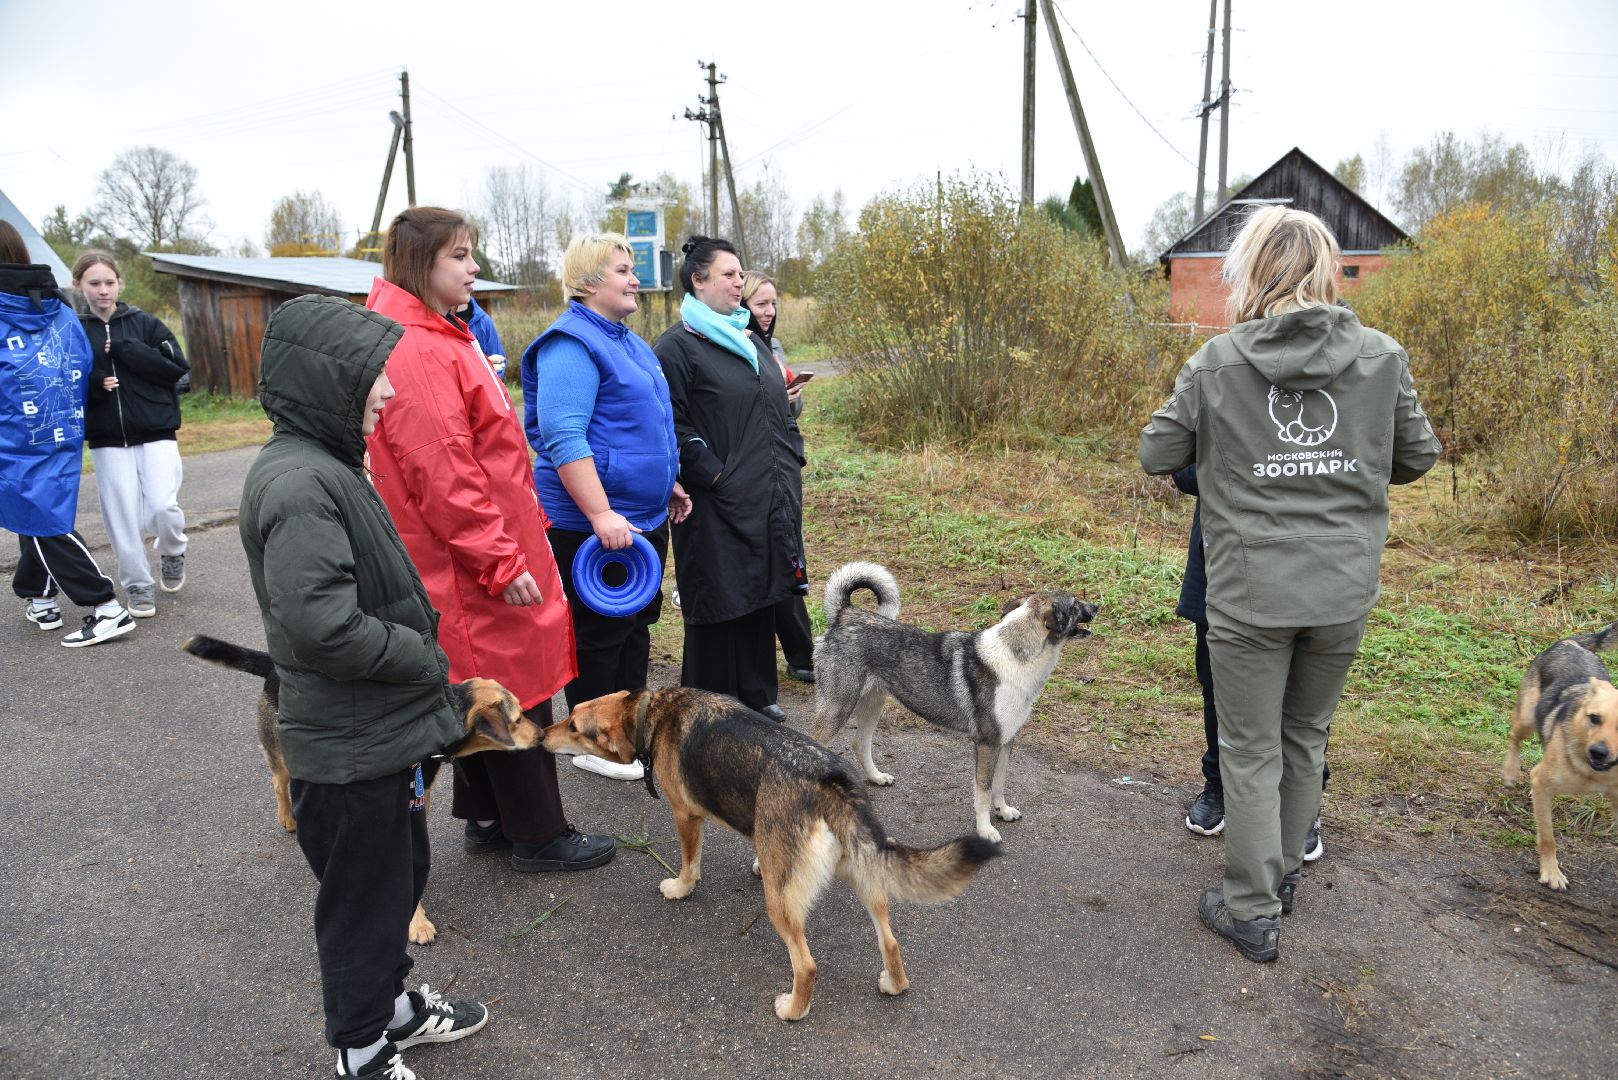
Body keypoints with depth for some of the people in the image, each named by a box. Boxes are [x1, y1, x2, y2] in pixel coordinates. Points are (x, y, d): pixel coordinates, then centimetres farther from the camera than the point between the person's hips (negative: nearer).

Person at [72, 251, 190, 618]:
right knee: (122, 517, 1)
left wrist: (124, 349, -12)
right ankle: (137, 585, 18)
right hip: (107, 442, 1)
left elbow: (178, 368, -7)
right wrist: (94, 384, -16)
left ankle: (173, 552, 20)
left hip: (156, 435, -1)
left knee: (162, 508, -12)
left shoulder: (146, 324, 2)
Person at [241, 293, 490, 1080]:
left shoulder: (324, 466, 7)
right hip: (350, 749, -9)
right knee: (363, 897, 10)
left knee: (401, 872, 24)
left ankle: (392, 1005, 45)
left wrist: (420, 649, 6)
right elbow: (322, 625, -32)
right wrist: (423, 659, -18)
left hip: (381, 731, 9)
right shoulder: (297, 484, -24)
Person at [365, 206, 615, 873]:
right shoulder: (416, 352, -19)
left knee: (485, 691, 18)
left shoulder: (442, 339, 15)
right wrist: (501, 561, -21)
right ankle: (540, 835, 15)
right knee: (515, 691, 1)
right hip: (474, 562, -10)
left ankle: (487, 818, 32)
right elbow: (443, 475, -24)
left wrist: (518, 533, 21)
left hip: (478, 555, 10)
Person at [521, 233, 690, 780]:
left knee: (638, 621, 18)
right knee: (600, 631, 2)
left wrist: (668, 484, 24)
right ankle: (593, 743, 17)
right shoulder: (571, 344, -15)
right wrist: (601, 514, -29)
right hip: (593, 523, -10)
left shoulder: (629, 341, 16)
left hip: (645, 517, 10)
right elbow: (563, 437, -24)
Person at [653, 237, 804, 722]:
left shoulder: (750, 342, 17)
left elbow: (781, 412, 23)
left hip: (767, 501, 8)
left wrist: (790, 466, 14)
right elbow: (670, 425, -16)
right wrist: (713, 474, -18)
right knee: (718, 608, 0)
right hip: (717, 507, -8)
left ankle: (757, 696, 29)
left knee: (760, 597, 15)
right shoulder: (677, 346, -9)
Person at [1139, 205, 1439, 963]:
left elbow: (1156, 454, 1)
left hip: (1248, 593, -3)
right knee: (1306, 737, 22)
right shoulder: (1381, 356, -1)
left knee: (1251, 750, 11)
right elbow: (1418, 456, 10)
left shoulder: (1218, 362, -7)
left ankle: (1253, 912, 20)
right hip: (1343, 591, 3)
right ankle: (1282, 874, 39)